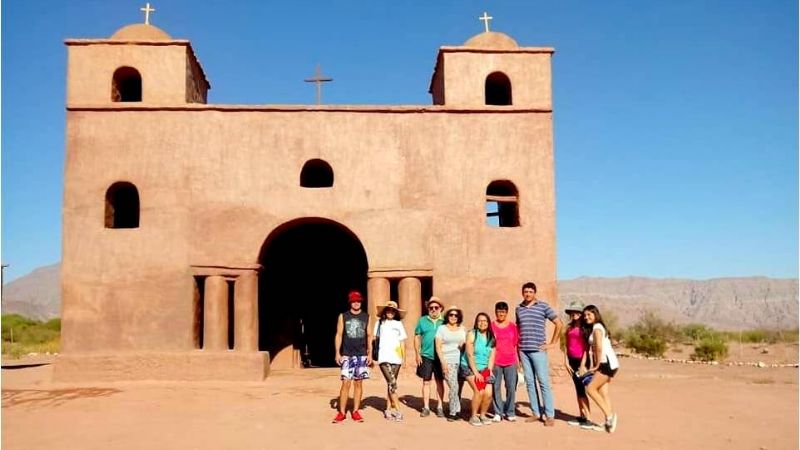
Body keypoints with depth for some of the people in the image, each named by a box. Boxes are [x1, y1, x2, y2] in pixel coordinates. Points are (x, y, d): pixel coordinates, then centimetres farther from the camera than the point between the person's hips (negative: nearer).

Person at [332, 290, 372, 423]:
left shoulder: (366, 317, 8)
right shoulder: (343, 316, 5)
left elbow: (369, 336, 9)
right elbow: (339, 335, 4)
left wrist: (370, 353, 2)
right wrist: (337, 353, -4)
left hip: (362, 355, 2)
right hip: (347, 355, -2)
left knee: (358, 383, 4)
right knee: (346, 383, -6)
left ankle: (355, 411, 12)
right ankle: (342, 412, 1)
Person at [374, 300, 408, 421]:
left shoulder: (398, 324, 11)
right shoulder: (380, 323, 9)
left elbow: (402, 342, 12)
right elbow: (376, 338, 16)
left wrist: (404, 358, 8)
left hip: (396, 358, 2)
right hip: (384, 358, -2)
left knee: (391, 384, 2)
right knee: (392, 383, -12)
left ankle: (388, 409, 10)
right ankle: (397, 410, -12)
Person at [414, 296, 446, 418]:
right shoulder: (422, 321, 4)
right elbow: (417, 337, 6)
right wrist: (417, 354, -1)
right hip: (426, 356, 0)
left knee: (440, 382, 7)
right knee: (426, 382, 5)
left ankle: (440, 407, 15)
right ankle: (426, 408, 13)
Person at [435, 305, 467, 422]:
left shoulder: (462, 329, 15)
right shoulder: (442, 329, 5)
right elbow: (438, 347, 0)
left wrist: (463, 345, -1)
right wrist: (443, 362, -9)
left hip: (461, 361, 3)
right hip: (448, 361, -3)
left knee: (458, 388, -1)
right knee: (453, 386, -15)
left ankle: (454, 410, 14)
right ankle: (454, 411, -2)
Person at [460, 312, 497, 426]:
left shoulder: (491, 338, 4)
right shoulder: (472, 334, -8)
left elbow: (492, 356, 4)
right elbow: (470, 355, -11)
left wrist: (489, 371, -7)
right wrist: (476, 372, -15)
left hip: (484, 369, 4)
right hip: (469, 367, -4)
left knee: (488, 393, -11)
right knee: (479, 391, -19)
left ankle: (482, 415, 13)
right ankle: (473, 416, -1)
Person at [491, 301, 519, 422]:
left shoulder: (513, 326, 6)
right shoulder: (491, 326, 2)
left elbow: (517, 343, 11)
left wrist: (518, 359, 9)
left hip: (511, 362, 1)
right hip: (495, 362, -1)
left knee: (511, 387, 0)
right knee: (496, 387, 2)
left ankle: (510, 412, 14)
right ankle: (498, 413, 13)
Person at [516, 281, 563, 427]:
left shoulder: (543, 306, -3)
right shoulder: (519, 308, 10)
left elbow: (559, 323, -2)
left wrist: (553, 343, -3)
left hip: (538, 350, -4)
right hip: (523, 350, 4)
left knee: (543, 382, -4)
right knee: (529, 382, 7)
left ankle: (550, 415, 1)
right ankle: (536, 413, 14)